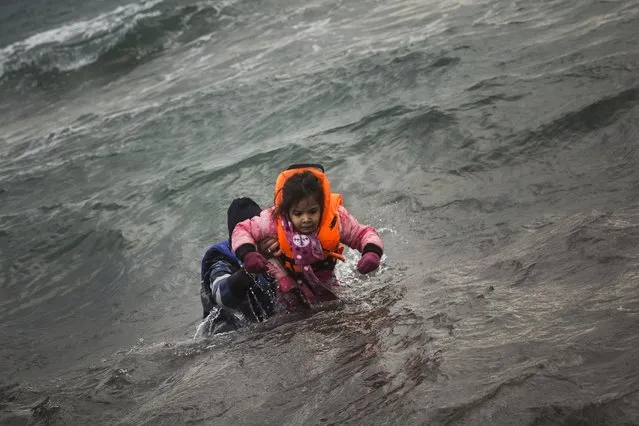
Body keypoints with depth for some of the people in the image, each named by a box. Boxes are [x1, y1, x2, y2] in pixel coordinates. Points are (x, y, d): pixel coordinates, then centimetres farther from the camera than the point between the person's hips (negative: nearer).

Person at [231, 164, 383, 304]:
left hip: (324, 280, 1)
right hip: (286, 279, -1)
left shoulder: (337, 219, -30)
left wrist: (372, 253, -41)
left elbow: (365, 234, -18)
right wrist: (247, 254, -40)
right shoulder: (274, 219, -32)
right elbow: (242, 230, -20)